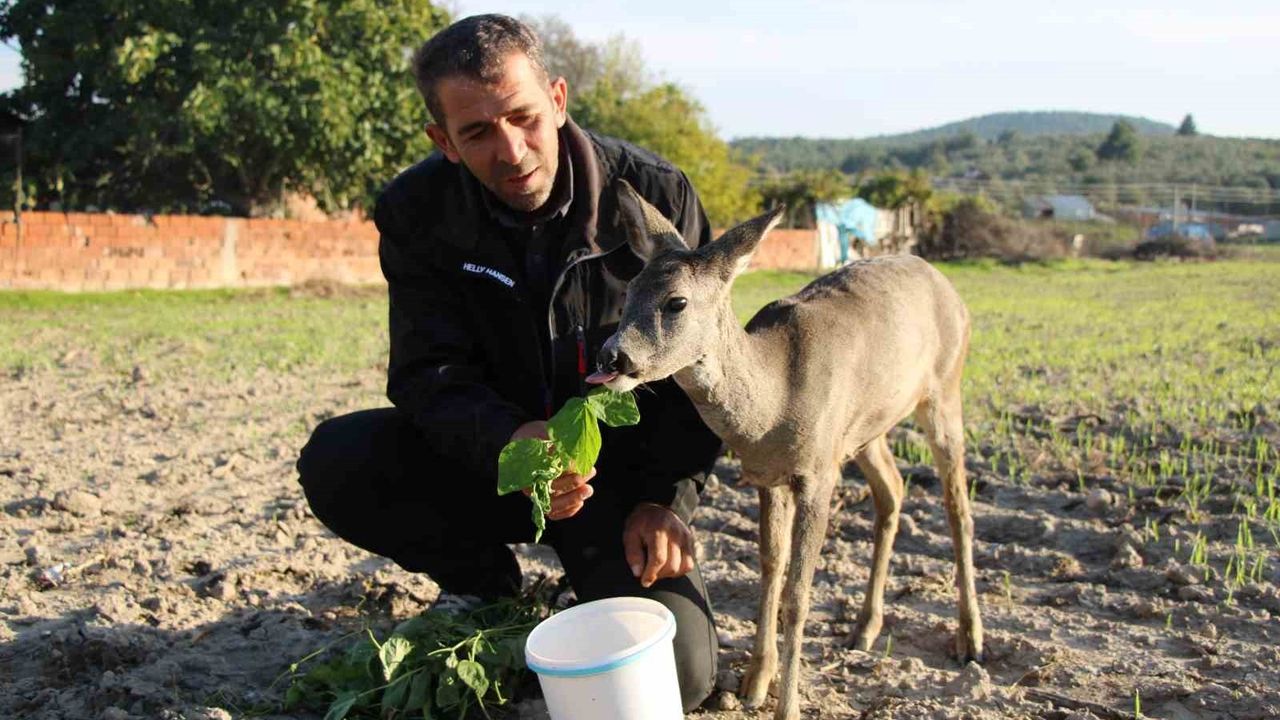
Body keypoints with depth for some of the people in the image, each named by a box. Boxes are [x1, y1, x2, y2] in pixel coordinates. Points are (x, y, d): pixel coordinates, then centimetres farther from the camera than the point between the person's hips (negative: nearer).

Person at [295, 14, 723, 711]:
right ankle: (487, 589, 4)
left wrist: (664, 499, -16)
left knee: (675, 673, -21)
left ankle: (602, 587, 16)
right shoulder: (415, 213, -11)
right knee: (335, 461, -23)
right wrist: (510, 439, -36)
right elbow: (429, 373, -14)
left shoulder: (655, 194, -15)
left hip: (624, 466, -2)